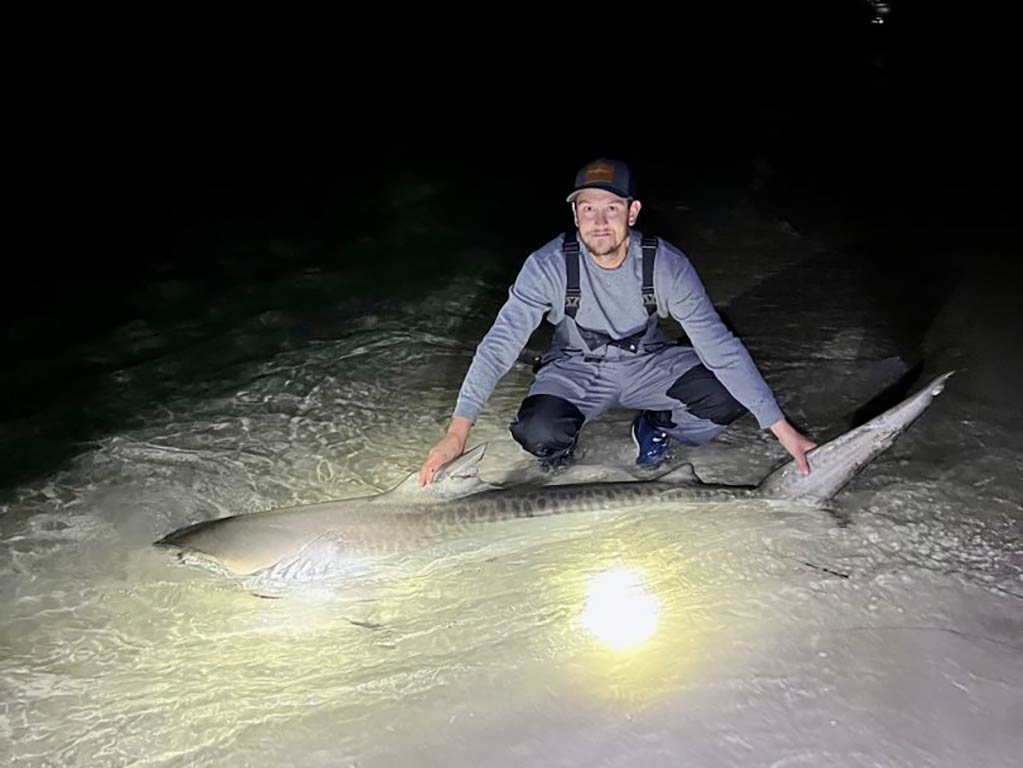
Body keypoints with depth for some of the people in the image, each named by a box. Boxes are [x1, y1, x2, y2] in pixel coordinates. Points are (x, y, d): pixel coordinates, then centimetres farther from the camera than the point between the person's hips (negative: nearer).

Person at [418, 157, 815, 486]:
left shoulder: (667, 264, -22)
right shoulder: (548, 265, -25)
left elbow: (719, 344, -20)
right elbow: (500, 343, -23)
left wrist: (782, 428, -23)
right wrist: (458, 430, -29)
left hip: (647, 363, 2)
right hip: (575, 369, -1)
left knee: (729, 395, -23)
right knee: (537, 433, -32)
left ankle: (656, 426, 9)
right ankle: (561, 449, 8)